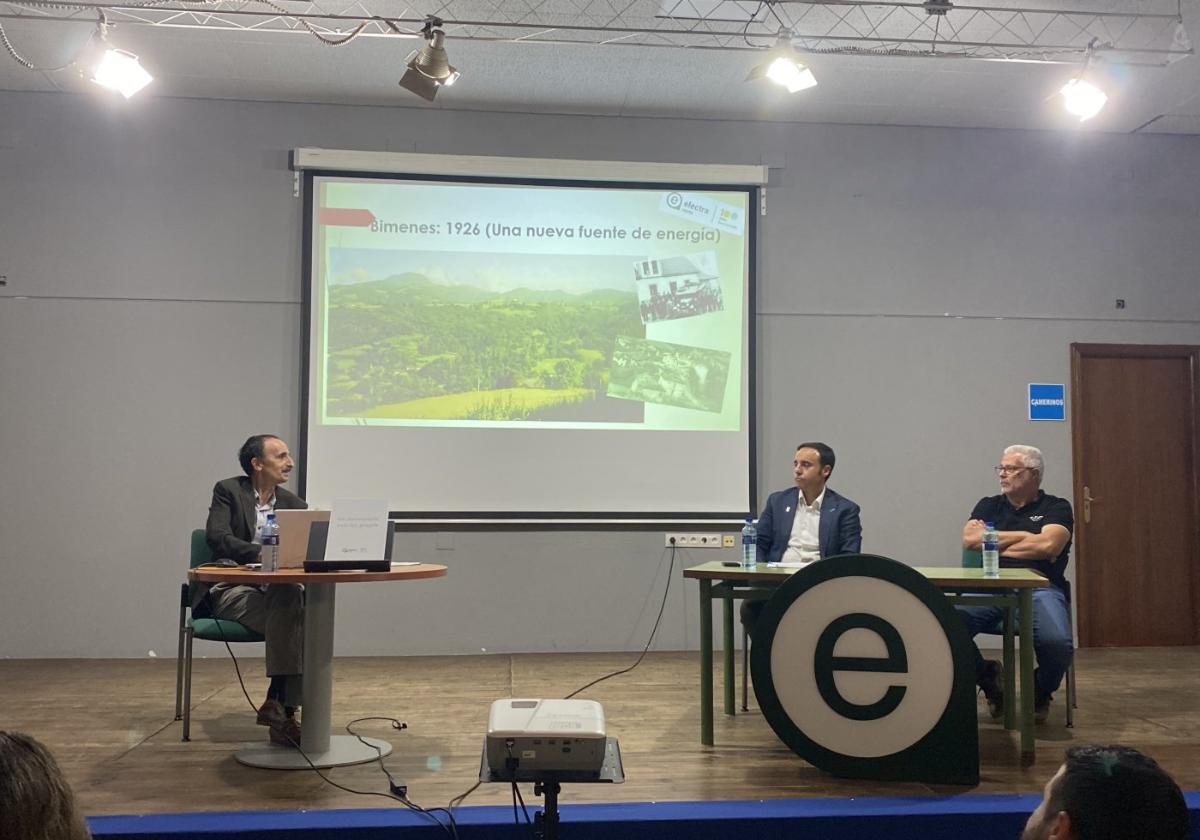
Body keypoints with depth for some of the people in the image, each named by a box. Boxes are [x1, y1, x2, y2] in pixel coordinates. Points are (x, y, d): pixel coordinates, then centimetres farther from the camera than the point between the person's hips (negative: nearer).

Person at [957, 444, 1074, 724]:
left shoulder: (1055, 507, 13)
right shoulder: (988, 506, 22)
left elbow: (1048, 545, -7)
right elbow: (969, 539, 3)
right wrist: (1025, 536, 1)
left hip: (1038, 588, -2)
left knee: (1057, 643, -33)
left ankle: (1040, 692, 7)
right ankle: (988, 677, 5)